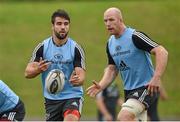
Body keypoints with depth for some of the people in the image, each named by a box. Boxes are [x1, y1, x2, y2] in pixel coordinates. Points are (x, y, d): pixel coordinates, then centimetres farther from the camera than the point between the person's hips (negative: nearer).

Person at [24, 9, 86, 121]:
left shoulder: (76, 49, -7)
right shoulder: (42, 47, -2)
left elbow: (81, 77, -12)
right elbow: (27, 73, -3)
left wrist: (77, 80, -37)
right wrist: (38, 69, -26)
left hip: (72, 96, -3)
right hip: (51, 98, 3)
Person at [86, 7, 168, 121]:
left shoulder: (135, 36, -16)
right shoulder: (110, 44, 8)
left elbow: (162, 52, -22)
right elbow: (112, 69, 17)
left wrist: (156, 77, -33)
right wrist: (101, 86, -2)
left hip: (146, 87, -8)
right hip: (129, 90, 9)